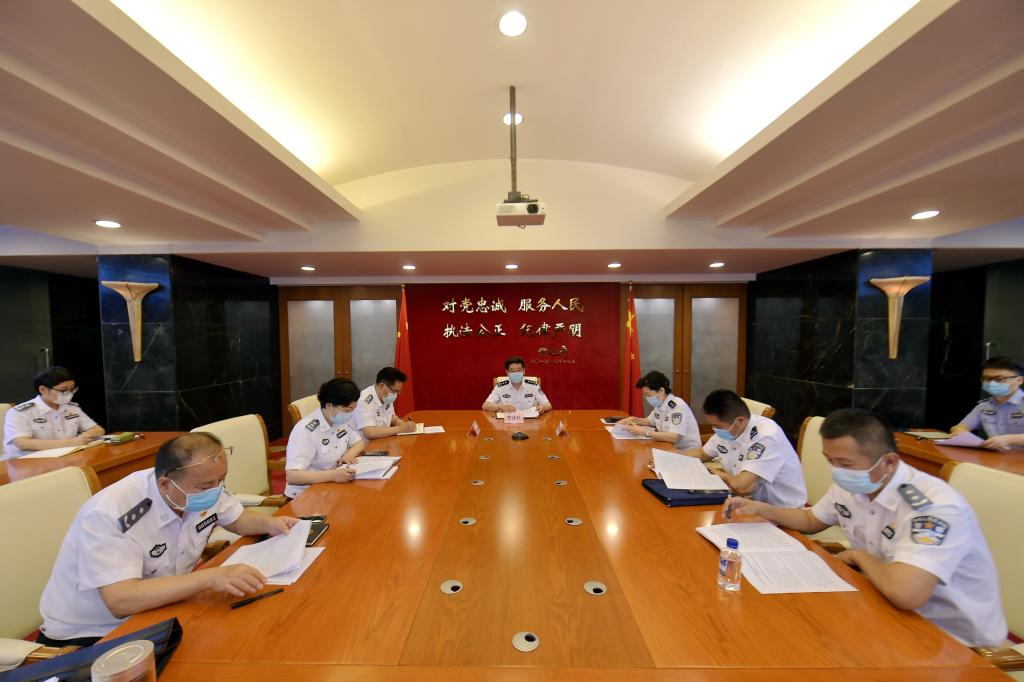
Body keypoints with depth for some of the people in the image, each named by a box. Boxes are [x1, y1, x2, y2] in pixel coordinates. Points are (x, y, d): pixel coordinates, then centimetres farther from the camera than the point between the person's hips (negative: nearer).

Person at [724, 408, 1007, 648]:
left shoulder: (936, 506, -31)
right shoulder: (849, 486, -7)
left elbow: (905, 593, -40)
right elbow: (811, 521, 10)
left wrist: (859, 555, -20)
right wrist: (759, 508, -6)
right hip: (890, 609, 6)